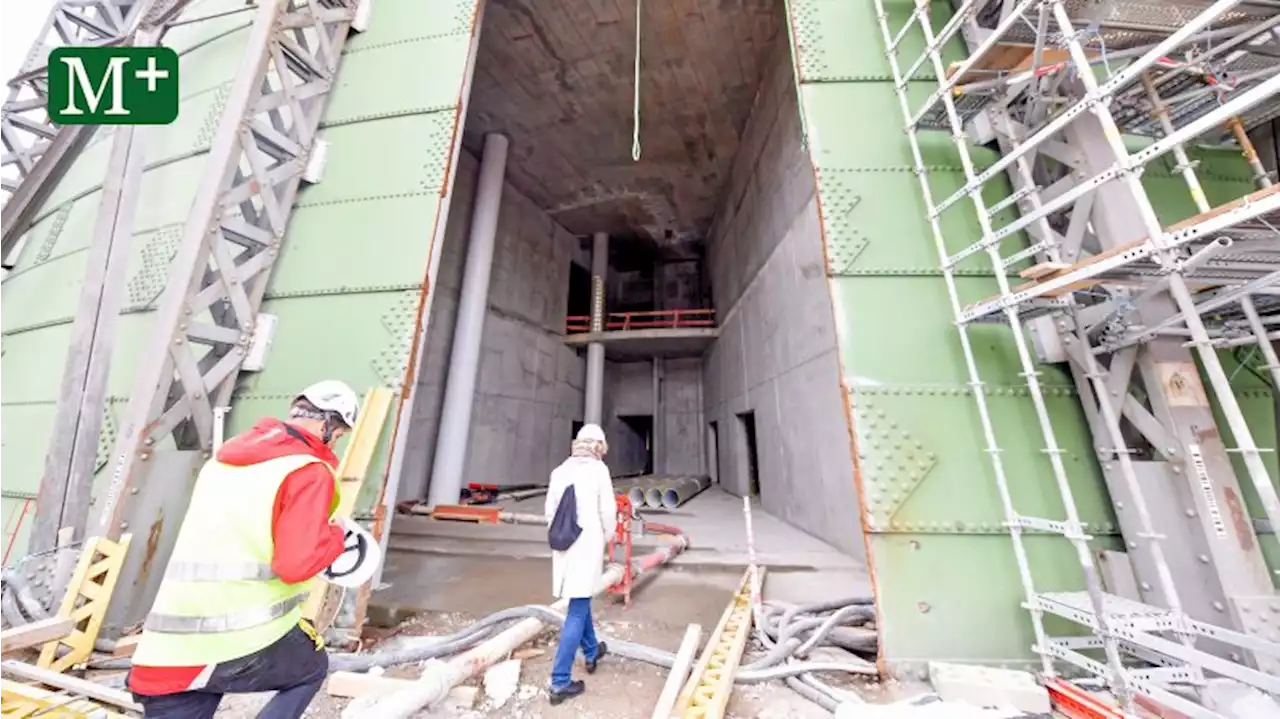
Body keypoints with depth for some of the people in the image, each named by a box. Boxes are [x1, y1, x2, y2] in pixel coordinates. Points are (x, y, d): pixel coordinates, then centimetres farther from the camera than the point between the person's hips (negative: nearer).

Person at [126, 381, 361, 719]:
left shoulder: (226, 456, 12)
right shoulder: (310, 471, -16)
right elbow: (296, 564, -21)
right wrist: (336, 536, -2)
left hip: (168, 651, 6)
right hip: (245, 644, -6)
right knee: (312, 668, 24)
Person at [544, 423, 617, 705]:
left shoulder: (559, 470, 3)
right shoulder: (598, 469, -12)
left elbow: (550, 511, 7)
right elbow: (608, 510, -10)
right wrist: (607, 537, 8)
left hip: (564, 547, 6)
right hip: (588, 546, -6)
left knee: (581, 603, 24)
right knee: (577, 611, 5)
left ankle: (591, 652, 43)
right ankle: (560, 682, 12)